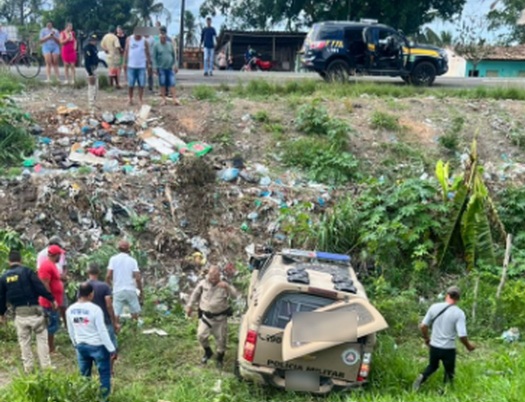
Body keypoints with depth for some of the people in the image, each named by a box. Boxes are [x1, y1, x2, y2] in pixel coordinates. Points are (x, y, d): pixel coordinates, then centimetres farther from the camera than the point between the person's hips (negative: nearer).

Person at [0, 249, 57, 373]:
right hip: (33, 310, -3)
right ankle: (46, 366, 8)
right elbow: (40, 287, -11)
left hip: (19, 313, 3)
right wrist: (51, 299, -1)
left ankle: (28, 368, 18)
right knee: (41, 337, 7)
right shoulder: (27, 271, -6)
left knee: (24, 341, 14)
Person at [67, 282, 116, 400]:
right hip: (97, 346, -5)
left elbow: (71, 331, 9)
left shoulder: (70, 310, -3)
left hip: (81, 346, 5)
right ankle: (104, 397, 12)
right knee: (104, 374, 9)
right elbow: (102, 331, -17)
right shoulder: (95, 309, -20)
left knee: (84, 376, 18)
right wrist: (112, 349, -10)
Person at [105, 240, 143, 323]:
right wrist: (141, 291, 5)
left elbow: (108, 276, -8)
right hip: (131, 290, 0)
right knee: (135, 313, 14)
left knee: (116, 315, 2)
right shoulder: (132, 260, 0)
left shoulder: (113, 259, -1)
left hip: (118, 291, 0)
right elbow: (138, 278, -6)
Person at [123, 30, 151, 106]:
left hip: (141, 66, 0)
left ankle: (140, 100, 8)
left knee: (141, 84, -1)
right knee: (130, 84, 3)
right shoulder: (129, 39, 2)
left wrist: (149, 63, 1)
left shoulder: (144, 41, 1)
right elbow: (126, 51, 6)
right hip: (131, 66, 0)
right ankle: (130, 99, 16)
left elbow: (147, 53, 6)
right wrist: (125, 63, 4)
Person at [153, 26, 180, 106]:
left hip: (170, 68, 2)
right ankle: (164, 99, 9)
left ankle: (174, 99, -1)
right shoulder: (156, 45, -1)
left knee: (172, 83, -1)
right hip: (161, 68, -2)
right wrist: (155, 67, -7)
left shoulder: (170, 45, 8)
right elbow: (154, 57, -1)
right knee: (162, 84, 2)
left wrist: (175, 65, 7)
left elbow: (174, 55, 12)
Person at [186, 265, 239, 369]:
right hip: (206, 316, 1)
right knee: (201, 335, -6)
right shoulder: (203, 283, -5)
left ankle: (220, 358, 32)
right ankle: (208, 352, 25)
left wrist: (227, 287, -37)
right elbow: (195, 294, 10)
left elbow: (236, 295, -23)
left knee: (221, 339, 7)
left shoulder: (223, 285, -11)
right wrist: (189, 306, 10)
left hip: (220, 317, -1)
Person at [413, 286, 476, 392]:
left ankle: (422, 377, 0)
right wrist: (468, 346, 1)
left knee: (432, 366, 26)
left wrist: (426, 338, 17)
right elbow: (462, 335, -19)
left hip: (434, 346, 3)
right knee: (449, 373, 18)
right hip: (448, 349, -3)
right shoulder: (459, 313, -14)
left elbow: (423, 326, -1)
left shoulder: (434, 307, -5)